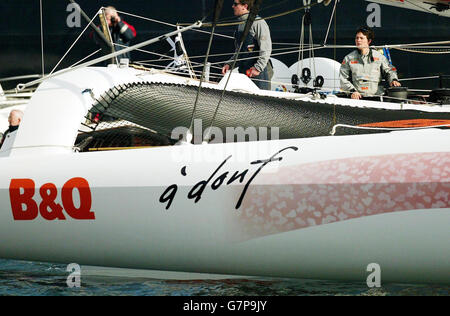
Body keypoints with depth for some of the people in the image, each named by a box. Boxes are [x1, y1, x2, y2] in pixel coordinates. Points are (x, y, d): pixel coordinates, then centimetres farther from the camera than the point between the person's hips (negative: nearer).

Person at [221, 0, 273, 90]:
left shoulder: (258, 23, -7)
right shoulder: (240, 25, 19)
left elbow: (266, 49, -14)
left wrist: (258, 67, -20)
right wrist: (229, 64, 11)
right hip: (243, 73, 8)